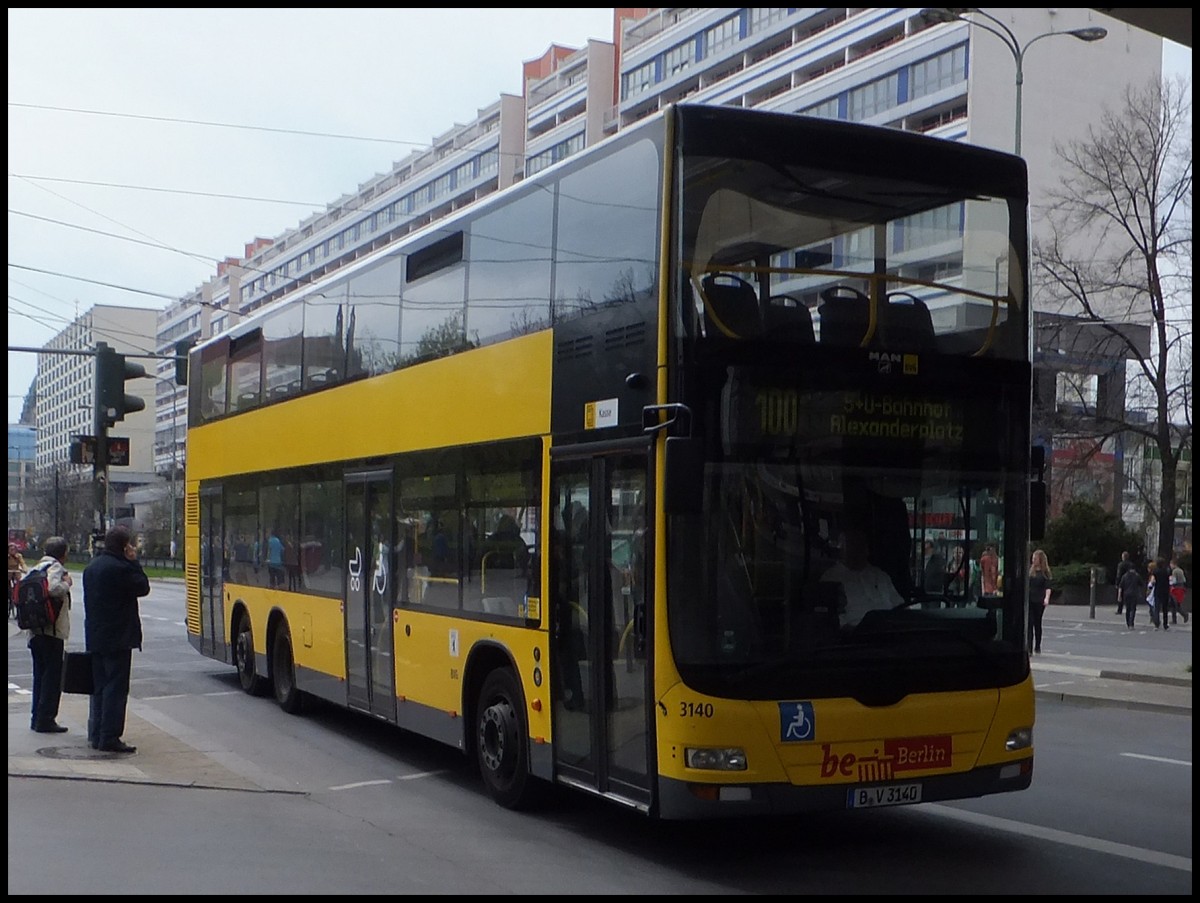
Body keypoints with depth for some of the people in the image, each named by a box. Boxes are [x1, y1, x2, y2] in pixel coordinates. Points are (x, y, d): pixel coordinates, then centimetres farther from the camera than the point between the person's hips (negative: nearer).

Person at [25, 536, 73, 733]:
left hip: (34, 631, 9)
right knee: (53, 675, -1)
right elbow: (54, 588, -29)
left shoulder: (36, 568, 15)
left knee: (40, 674, 16)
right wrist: (67, 583, -12)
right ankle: (46, 719, -1)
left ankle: (37, 718, 20)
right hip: (52, 630, -8)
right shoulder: (55, 567, -11)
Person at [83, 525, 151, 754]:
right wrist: (133, 562, -3)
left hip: (95, 637, 9)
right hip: (117, 638, -9)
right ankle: (109, 738, -7)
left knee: (99, 686, 15)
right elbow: (143, 587, -8)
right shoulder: (120, 568, -17)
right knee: (116, 687, -5)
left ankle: (97, 735, 19)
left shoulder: (91, 566, 12)